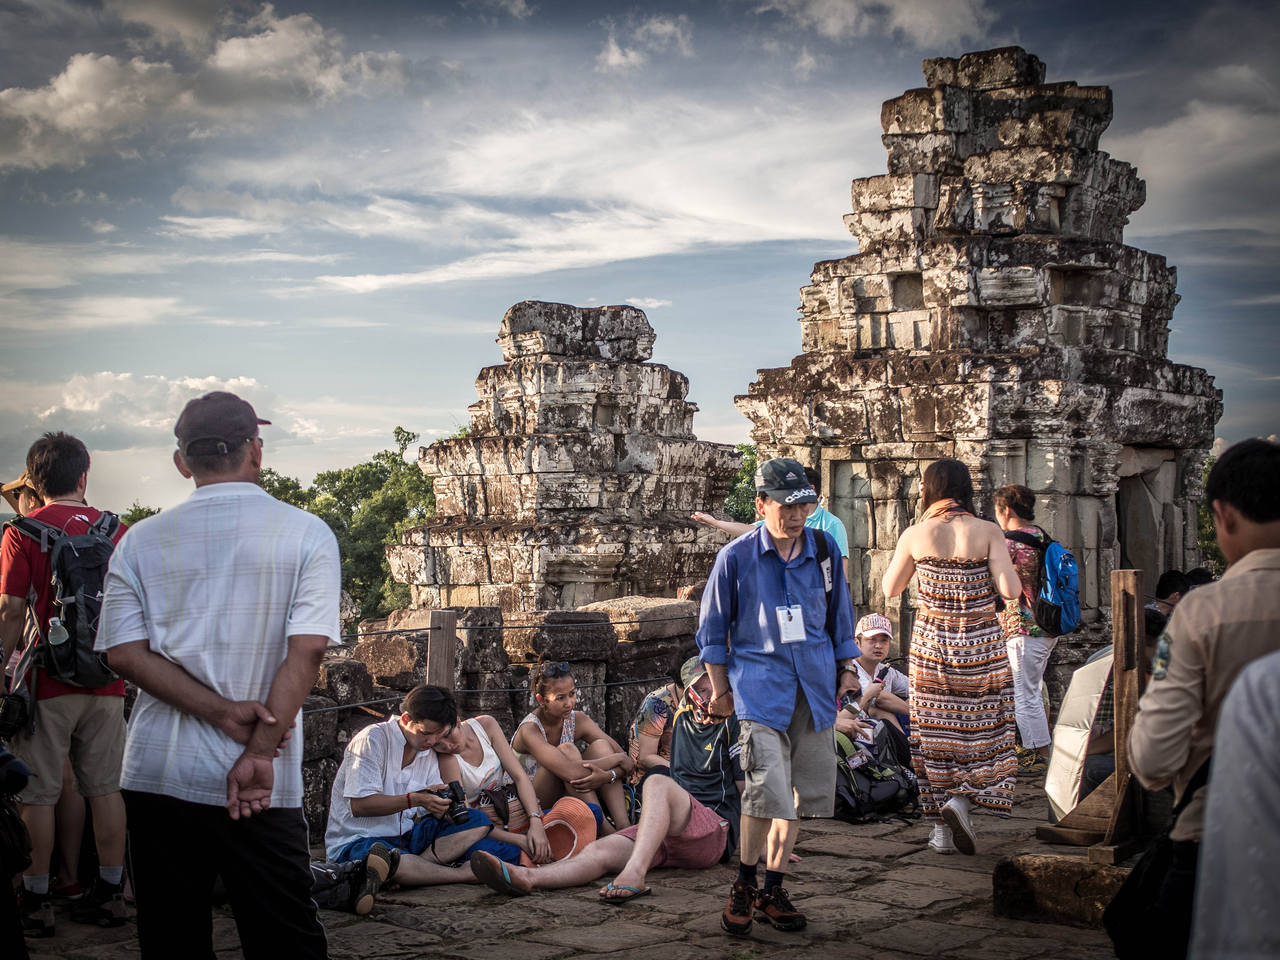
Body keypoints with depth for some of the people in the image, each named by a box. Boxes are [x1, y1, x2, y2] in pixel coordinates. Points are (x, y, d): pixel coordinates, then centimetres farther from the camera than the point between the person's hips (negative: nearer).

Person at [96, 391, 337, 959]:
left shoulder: (140, 541, 6)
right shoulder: (307, 534, -1)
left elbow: (124, 653, -2)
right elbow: (307, 650, -10)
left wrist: (220, 712, -7)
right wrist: (260, 750, -11)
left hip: (156, 777, 3)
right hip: (264, 786, -2)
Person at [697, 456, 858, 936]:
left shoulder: (825, 548, 6)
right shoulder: (736, 557, -3)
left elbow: (840, 613, 19)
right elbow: (713, 627, 6)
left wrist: (847, 667, 19)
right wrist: (719, 689, 6)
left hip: (815, 685, 4)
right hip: (761, 682, -4)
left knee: (801, 789, 7)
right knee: (767, 788, -16)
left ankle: (773, 890, 20)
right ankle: (744, 887, 3)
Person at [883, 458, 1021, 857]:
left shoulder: (915, 535, -4)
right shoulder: (988, 532, -7)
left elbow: (890, 589, 7)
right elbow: (1010, 590, -13)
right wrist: (1001, 559, 6)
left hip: (931, 641, 1)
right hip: (982, 641, -1)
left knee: (934, 730, 9)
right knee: (981, 725, 11)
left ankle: (942, 830, 10)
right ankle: (961, 798, -10)